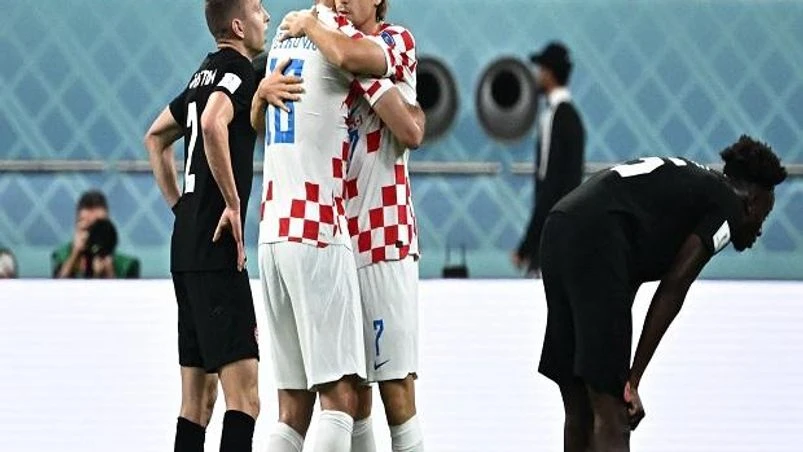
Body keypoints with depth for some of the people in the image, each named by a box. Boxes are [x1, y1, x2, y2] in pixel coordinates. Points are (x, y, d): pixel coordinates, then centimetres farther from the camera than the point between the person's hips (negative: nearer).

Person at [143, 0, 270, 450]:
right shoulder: (239, 70, -9)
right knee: (243, 394, -14)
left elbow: (156, 137, 31)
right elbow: (213, 125, -29)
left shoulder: (208, 72, 18)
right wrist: (233, 203, -21)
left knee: (199, 395, 11)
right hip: (216, 249, -10)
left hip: (187, 246, 10)